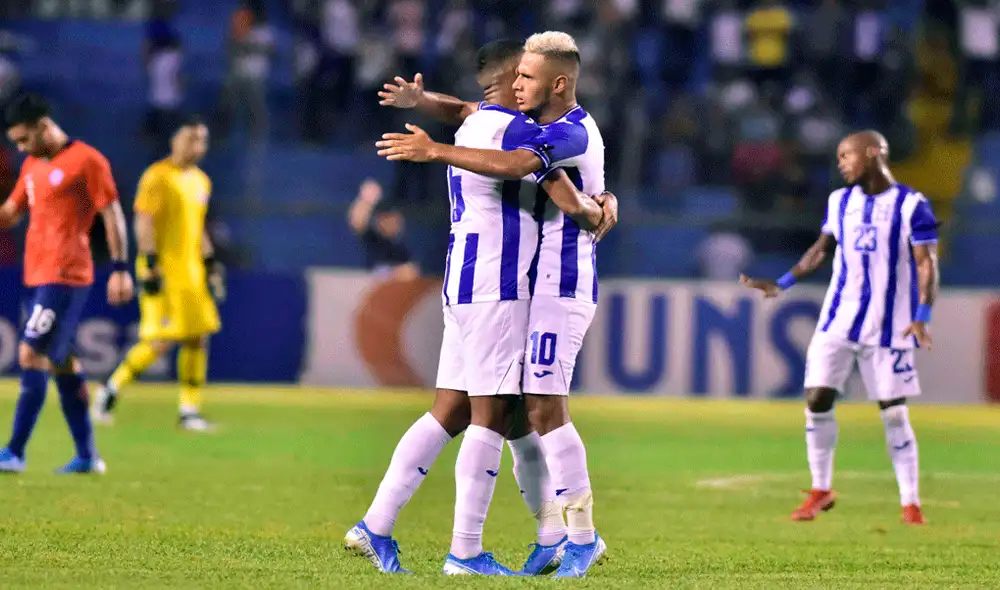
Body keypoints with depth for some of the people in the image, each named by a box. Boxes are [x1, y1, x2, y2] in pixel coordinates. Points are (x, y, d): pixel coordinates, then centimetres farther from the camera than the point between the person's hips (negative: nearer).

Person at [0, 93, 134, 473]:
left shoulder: (86, 160, -8)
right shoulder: (32, 166, 15)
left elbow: (112, 215, -8)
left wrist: (120, 269, -11)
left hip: (64, 277, -8)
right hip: (37, 276, 8)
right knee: (62, 362, 10)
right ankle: (87, 456, 15)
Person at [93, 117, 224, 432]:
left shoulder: (201, 181, 16)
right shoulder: (157, 176, -9)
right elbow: (143, 222, -13)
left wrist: (211, 265, 18)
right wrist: (151, 265, -20)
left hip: (192, 270, 8)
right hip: (163, 271, -8)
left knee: (198, 338, 3)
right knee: (162, 340, -12)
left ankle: (190, 410, 8)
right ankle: (112, 388, 4)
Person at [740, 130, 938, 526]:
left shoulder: (911, 205, -6)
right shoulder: (840, 202, 9)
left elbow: (926, 264, -9)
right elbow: (820, 250, 21)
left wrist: (922, 316, -20)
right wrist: (782, 285, 13)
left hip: (888, 325, -4)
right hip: (839, 319, 4)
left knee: (893, 411, -4)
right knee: (817, 399, -3)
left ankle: (910, 502, 7)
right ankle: (821, 490, 14)